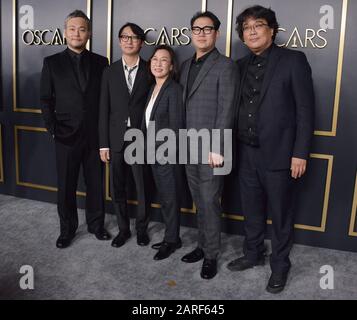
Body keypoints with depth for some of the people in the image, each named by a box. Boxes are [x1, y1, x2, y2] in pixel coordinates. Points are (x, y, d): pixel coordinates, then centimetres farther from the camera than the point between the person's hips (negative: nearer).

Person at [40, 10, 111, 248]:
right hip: (66, 136, -1)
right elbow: (46, 100, 3)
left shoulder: (100, 62, 5)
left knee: (96, 184, 10)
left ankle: (96, 224, 28)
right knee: (66, 186, 9)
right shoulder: (52, 62, 2)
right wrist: (53, 129, -7)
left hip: (95, 136, 1)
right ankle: (67, 229, 26)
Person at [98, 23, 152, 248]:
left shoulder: (150, 71, 1)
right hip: (116, 140, 2)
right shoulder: (110, 72, 6)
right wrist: (103, 144, -1)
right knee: (117, 189, 9)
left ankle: (142, 229, 25)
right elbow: (104, 110, 4)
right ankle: (123, 229, 27)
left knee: (143, 188, 6)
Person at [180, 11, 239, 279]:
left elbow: (226, 110, -13)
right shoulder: (186, 65, 14)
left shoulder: (225, 66, -7)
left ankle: (211, 255, 16)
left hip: (210, 149, -6)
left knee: (210, 202, 1)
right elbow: (184, 105, 12)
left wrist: (217, 148, -18)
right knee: (199, 202, 14)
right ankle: (203, 245, 28)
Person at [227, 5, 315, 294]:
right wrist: (233, 147, 3)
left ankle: (280, 265, 27)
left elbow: (305, 110, -9)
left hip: (278, 153, -5)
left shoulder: (293, 60, -6)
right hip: (247, 153, 5)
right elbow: (238, 107, 10)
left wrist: (300, 154, -13)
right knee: (251, 211, 18)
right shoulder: (242, 65, 9)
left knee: (280, 214, 9)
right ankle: (253, 254, 37)